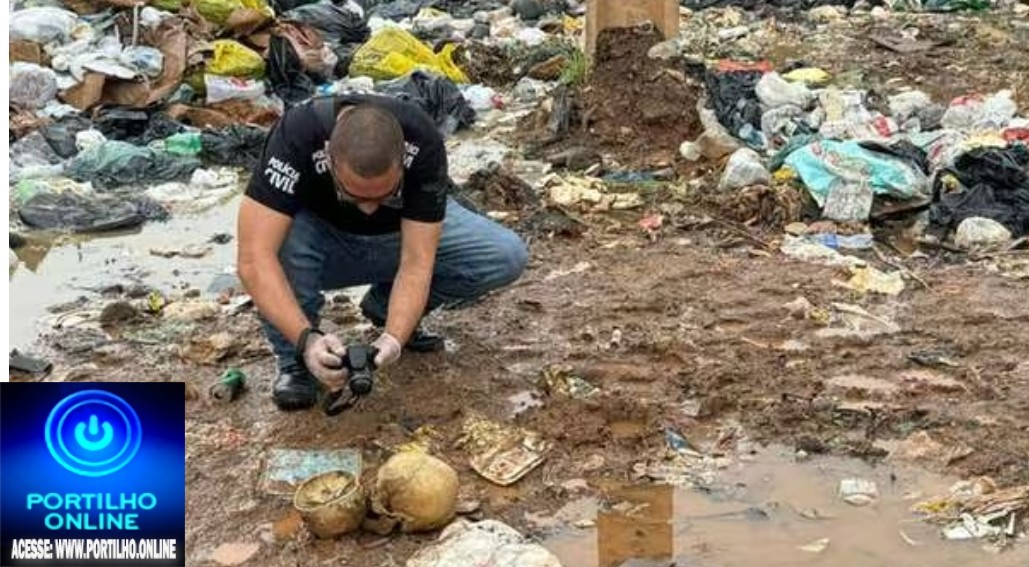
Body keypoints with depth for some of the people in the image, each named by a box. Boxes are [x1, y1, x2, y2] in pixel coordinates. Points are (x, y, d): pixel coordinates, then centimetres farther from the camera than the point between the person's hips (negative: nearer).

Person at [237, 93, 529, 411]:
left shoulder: (423, 143, -32)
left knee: (507, 257, -21)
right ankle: (296, 360, -11)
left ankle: (386, 305, 3)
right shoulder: (297, 135, -36)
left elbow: (416, 262, -31)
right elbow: (253, 258, -42)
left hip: (399, 234, 2)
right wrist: (307, 339, -52)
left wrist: (394, 337, -47)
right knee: (281, 237, -37)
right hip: (324, 237, -2)